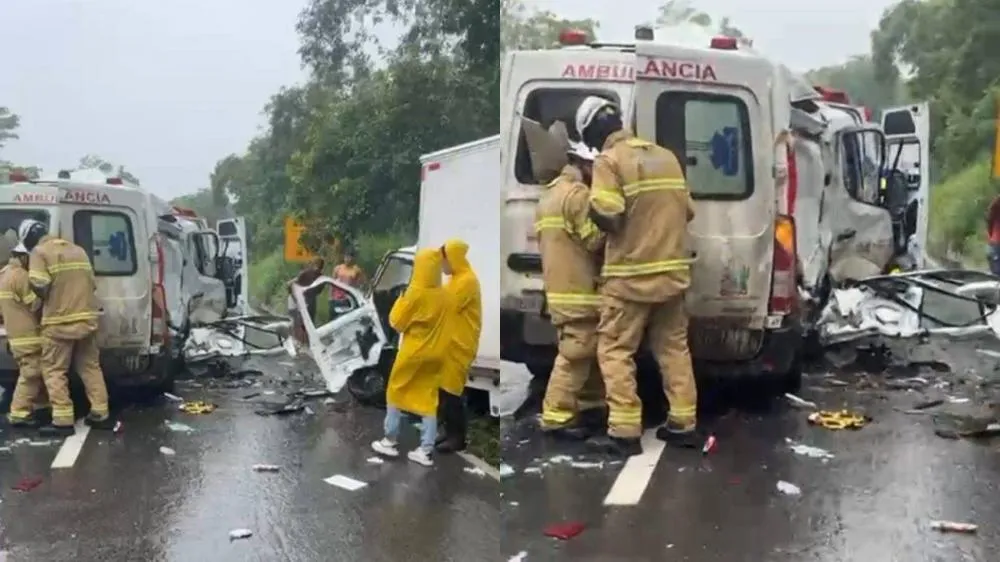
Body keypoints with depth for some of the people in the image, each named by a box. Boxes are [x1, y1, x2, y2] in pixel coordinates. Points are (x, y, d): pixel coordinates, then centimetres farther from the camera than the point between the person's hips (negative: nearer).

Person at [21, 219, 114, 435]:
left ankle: (63, 420, -2)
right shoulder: (78, 250, 16)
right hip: (86, 319, 6)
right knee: (90, 367, 14)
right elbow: (92, 283, 16)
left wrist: (49, 298, 2)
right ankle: (100, 414, 16)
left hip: (59, 322, -6)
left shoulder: (39, 252, -5)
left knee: (54, 370, 2)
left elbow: (39, 284, -18)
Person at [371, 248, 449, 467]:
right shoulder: (443, 295, 0)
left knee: (395, 393, 13)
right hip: (434, 354, 5)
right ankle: (426, 450, 5)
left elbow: (396, 322, -8)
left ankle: (390, 441, 19)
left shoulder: (415, 293, -17)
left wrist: (401, 299, 2)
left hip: (412, 353, -5)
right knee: (429, 399, 7)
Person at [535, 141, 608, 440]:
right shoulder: (577, 194, -12)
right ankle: (557, 417, -8)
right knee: (576, 354, -9)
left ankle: (590, 407, 23)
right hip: (578, 290, -10)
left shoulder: (550, 194, 21)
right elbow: (596, 239, -16)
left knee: (589, 352, 16)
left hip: (560, 286, 10)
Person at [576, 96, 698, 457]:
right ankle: (683, 424, 17)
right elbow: (687, 210, 15)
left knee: (615, 350, 0)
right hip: (672, 271, 7)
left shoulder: (609, 160, -9)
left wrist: (594, 210, 0)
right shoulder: (666, 156, 13)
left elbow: (605, 215, -20)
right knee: (673, 348, 14)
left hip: (631, 274, -7)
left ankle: (625, 432, -3)